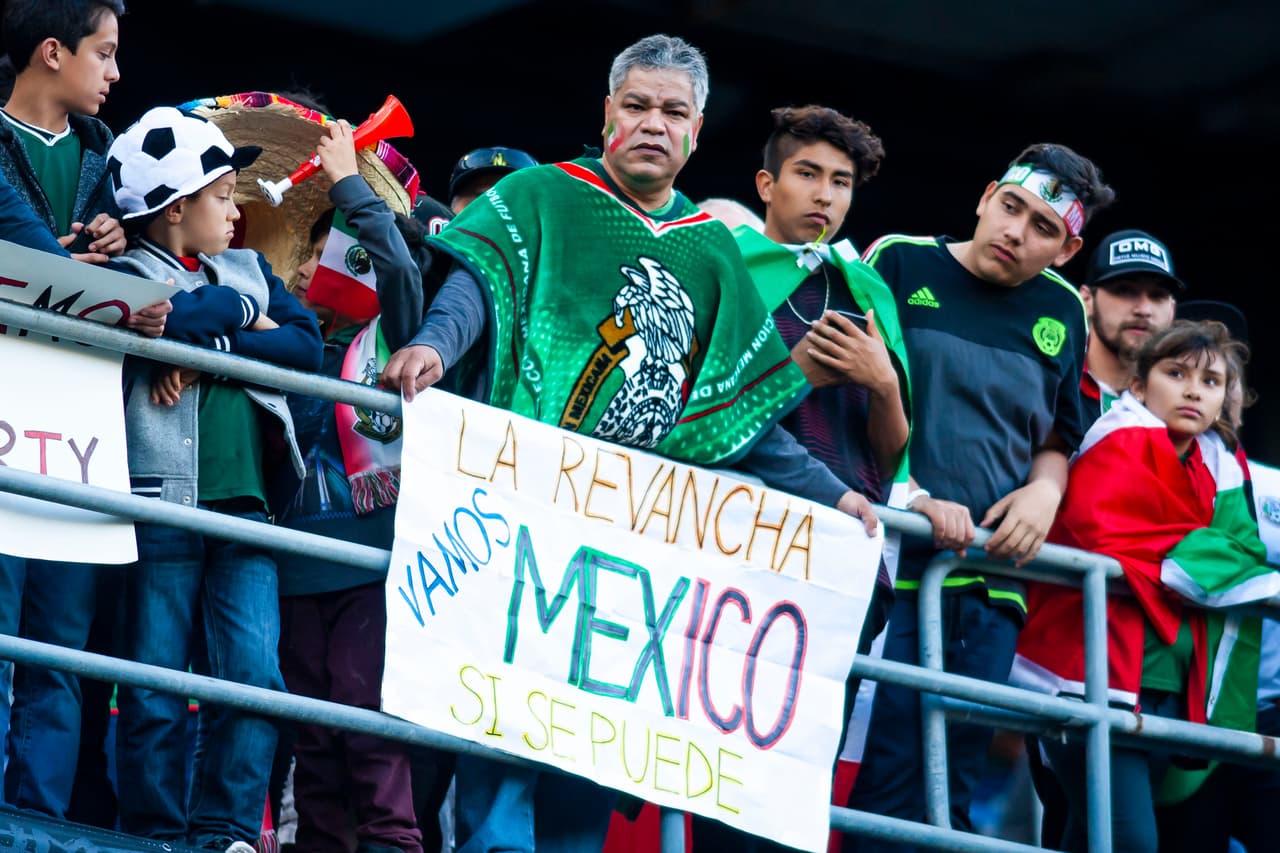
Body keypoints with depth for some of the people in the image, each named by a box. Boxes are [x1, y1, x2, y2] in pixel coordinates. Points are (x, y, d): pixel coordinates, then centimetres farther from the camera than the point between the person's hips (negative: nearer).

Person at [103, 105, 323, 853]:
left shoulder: (249, 271, 19)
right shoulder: (127, 275, 2)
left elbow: (308, 345, 4)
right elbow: (167, 321, -20)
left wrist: (209, 353, -8)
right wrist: (238, 312, -1)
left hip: (243, 510, 4)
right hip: (161, 503, -4)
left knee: (254, 678, -6)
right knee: (155, 692, -2)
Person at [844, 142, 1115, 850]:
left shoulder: (1063, 313, 14)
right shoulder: (898, 262, 1)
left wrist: (1044, 490, 2)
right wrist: (909, 496, -11)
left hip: (989, 583, 4)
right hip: (888, 566, -4)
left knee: (950, 794, 5)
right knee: (887, 784, -12)